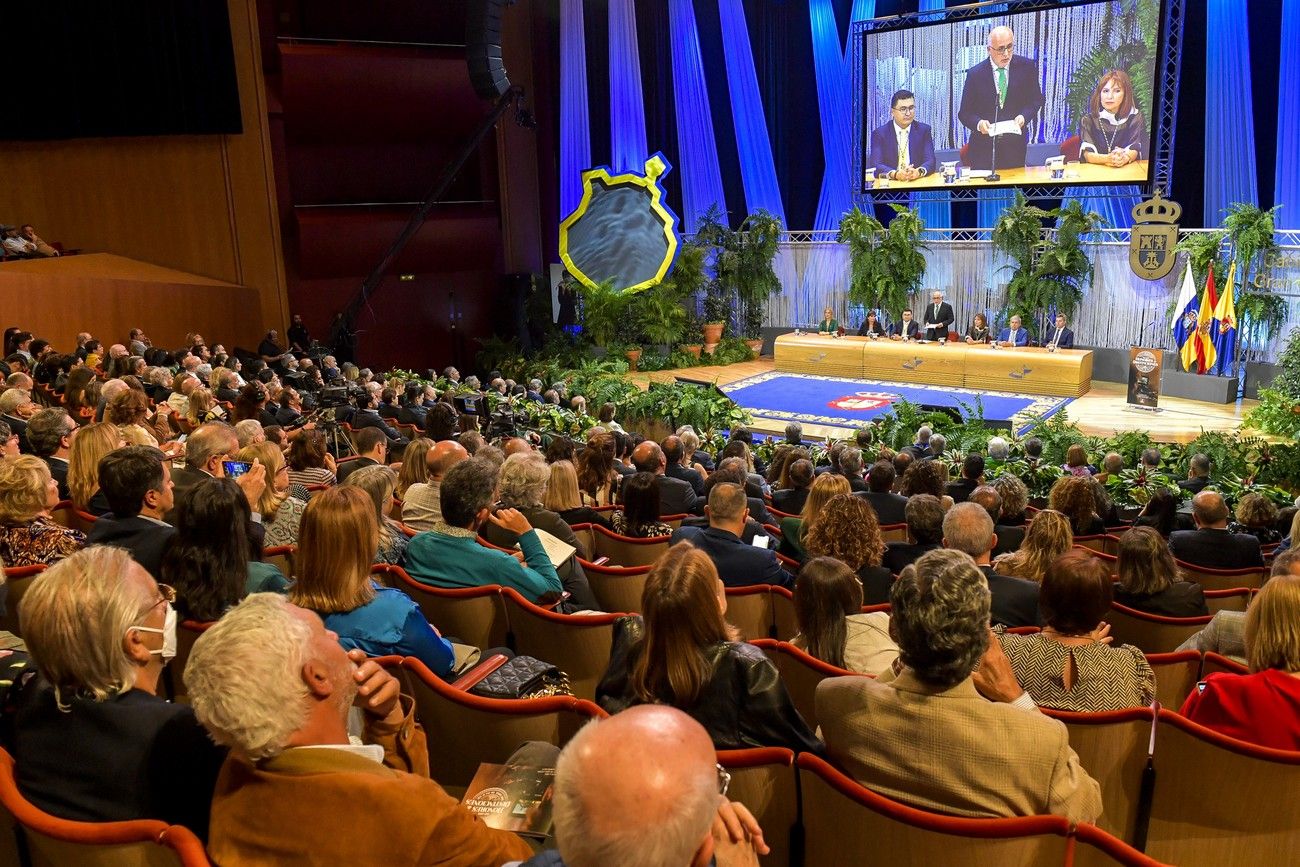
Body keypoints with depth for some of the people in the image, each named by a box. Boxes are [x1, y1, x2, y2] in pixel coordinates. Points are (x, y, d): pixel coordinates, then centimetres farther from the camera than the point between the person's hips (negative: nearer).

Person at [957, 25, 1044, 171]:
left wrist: (1024, 116, -11)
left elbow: (1036, 99, 9)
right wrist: (978, 123, -22)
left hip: (1015, 146, 1)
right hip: (984, 148, -1)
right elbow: (964, 113, -1)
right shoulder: (975, 74, -3)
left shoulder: (1027, 67, 1)